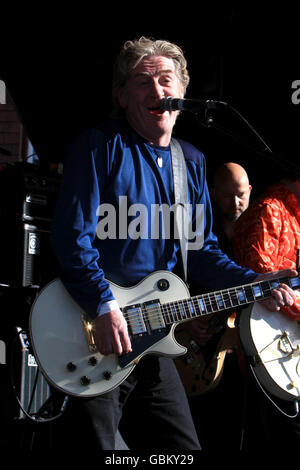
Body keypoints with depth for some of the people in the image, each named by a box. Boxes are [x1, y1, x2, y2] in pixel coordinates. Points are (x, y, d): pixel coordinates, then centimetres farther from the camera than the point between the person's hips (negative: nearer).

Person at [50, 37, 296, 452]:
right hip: (96, 332, -6)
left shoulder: (191, 163, 12)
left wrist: (253, 283, 3)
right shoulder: (98, 147, -8)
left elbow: (201, 249, 16)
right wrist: (104, 306, -23)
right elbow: (72, 238, -15)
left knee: (182, 449, 13)